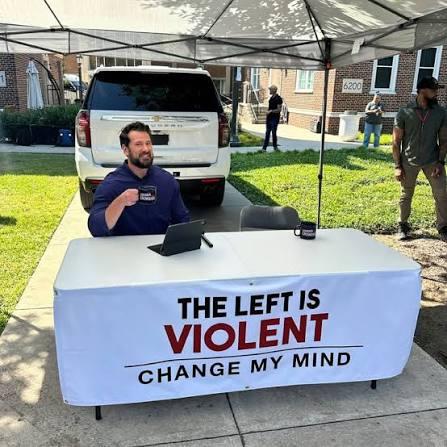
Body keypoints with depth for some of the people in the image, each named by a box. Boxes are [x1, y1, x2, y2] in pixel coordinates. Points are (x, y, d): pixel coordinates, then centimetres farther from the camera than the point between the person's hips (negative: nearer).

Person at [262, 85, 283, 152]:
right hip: (269, 118, 7)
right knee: (267, 133, 6)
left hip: (275, 119, -7)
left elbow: (279, 110, -16)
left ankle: (275, 146, 15)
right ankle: (264, 148, 6)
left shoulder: (278, 99, -12)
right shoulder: (271, 98, 13)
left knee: (274, 133, -1)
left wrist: (271, 111, -21)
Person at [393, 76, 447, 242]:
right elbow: (396, 141, -4)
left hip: (432, 161, 2)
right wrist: (397, 166, -8)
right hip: (409, 162, -2)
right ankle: (403, 226, 26)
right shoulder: (404, 113, -6)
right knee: (406, 195, 9)